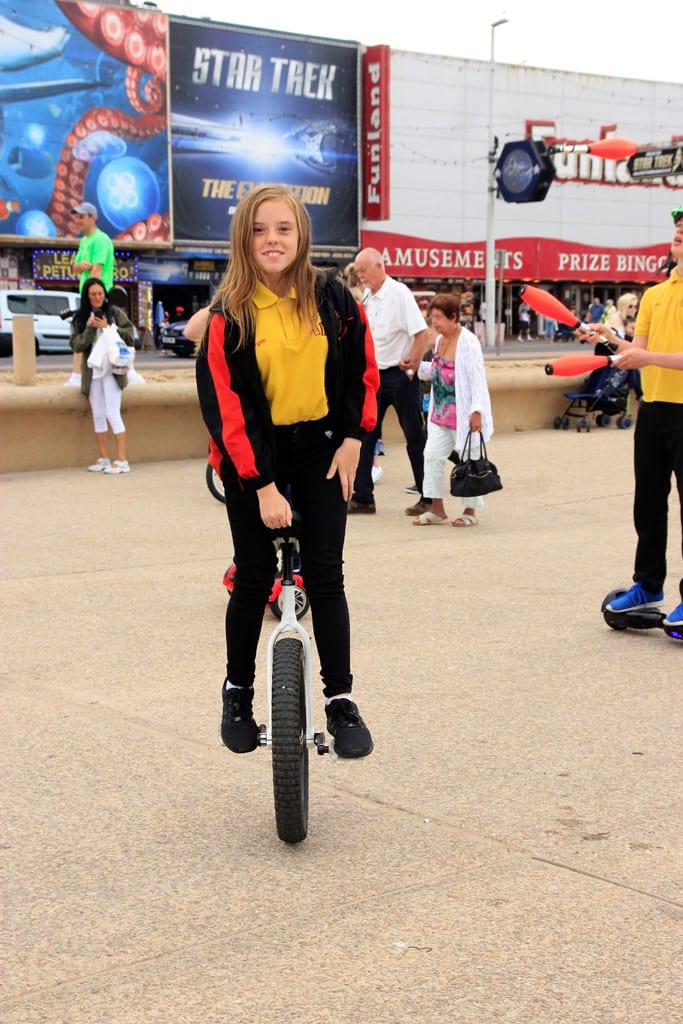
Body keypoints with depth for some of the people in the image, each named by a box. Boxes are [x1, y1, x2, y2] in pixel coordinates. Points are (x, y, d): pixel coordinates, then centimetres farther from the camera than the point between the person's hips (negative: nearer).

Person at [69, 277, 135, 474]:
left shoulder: (115, 312, 0)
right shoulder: (80, 318, 6)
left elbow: (129, 334, -5)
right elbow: (76, 345, 0)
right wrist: (90, 329, -13)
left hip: (112, 371, -4)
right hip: (92, 373, 4)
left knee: (113, 414, -8)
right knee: (98, 416, 9)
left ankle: (121, 460, -7)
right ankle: (104, 459, 17)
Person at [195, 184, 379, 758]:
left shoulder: (331, 296, -5)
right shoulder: (228, 314, -11)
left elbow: (363, 367, 5)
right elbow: (226, 404, -15)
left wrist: (355, 436, -2)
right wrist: (262, 484, -20)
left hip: (322, 449, 1)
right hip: (253, 456, -1)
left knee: (325, 575, -4)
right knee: (255, 577, 5)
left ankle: (340, 699, 5)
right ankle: (238, 691, 25)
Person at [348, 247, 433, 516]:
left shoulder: (399, 293, -13)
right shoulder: (367, 298, 10)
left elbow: (423, 333, -18)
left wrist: (411, 366, -14)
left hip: (399, 375, -8)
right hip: (374, 374, 8)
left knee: (415, 438, 0)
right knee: (364, 434, 5)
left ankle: (429, 498, 8)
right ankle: (362, 496, 11)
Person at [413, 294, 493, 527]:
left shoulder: (468, 342, -16)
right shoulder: (440, 340, 8)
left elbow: (478, 379, -18)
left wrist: (476, 411, -21)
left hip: (463, 415, -8)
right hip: (441, 414, 8)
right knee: (432, 456, 4)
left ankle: (470, 510, 16)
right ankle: (437, 509, 13)